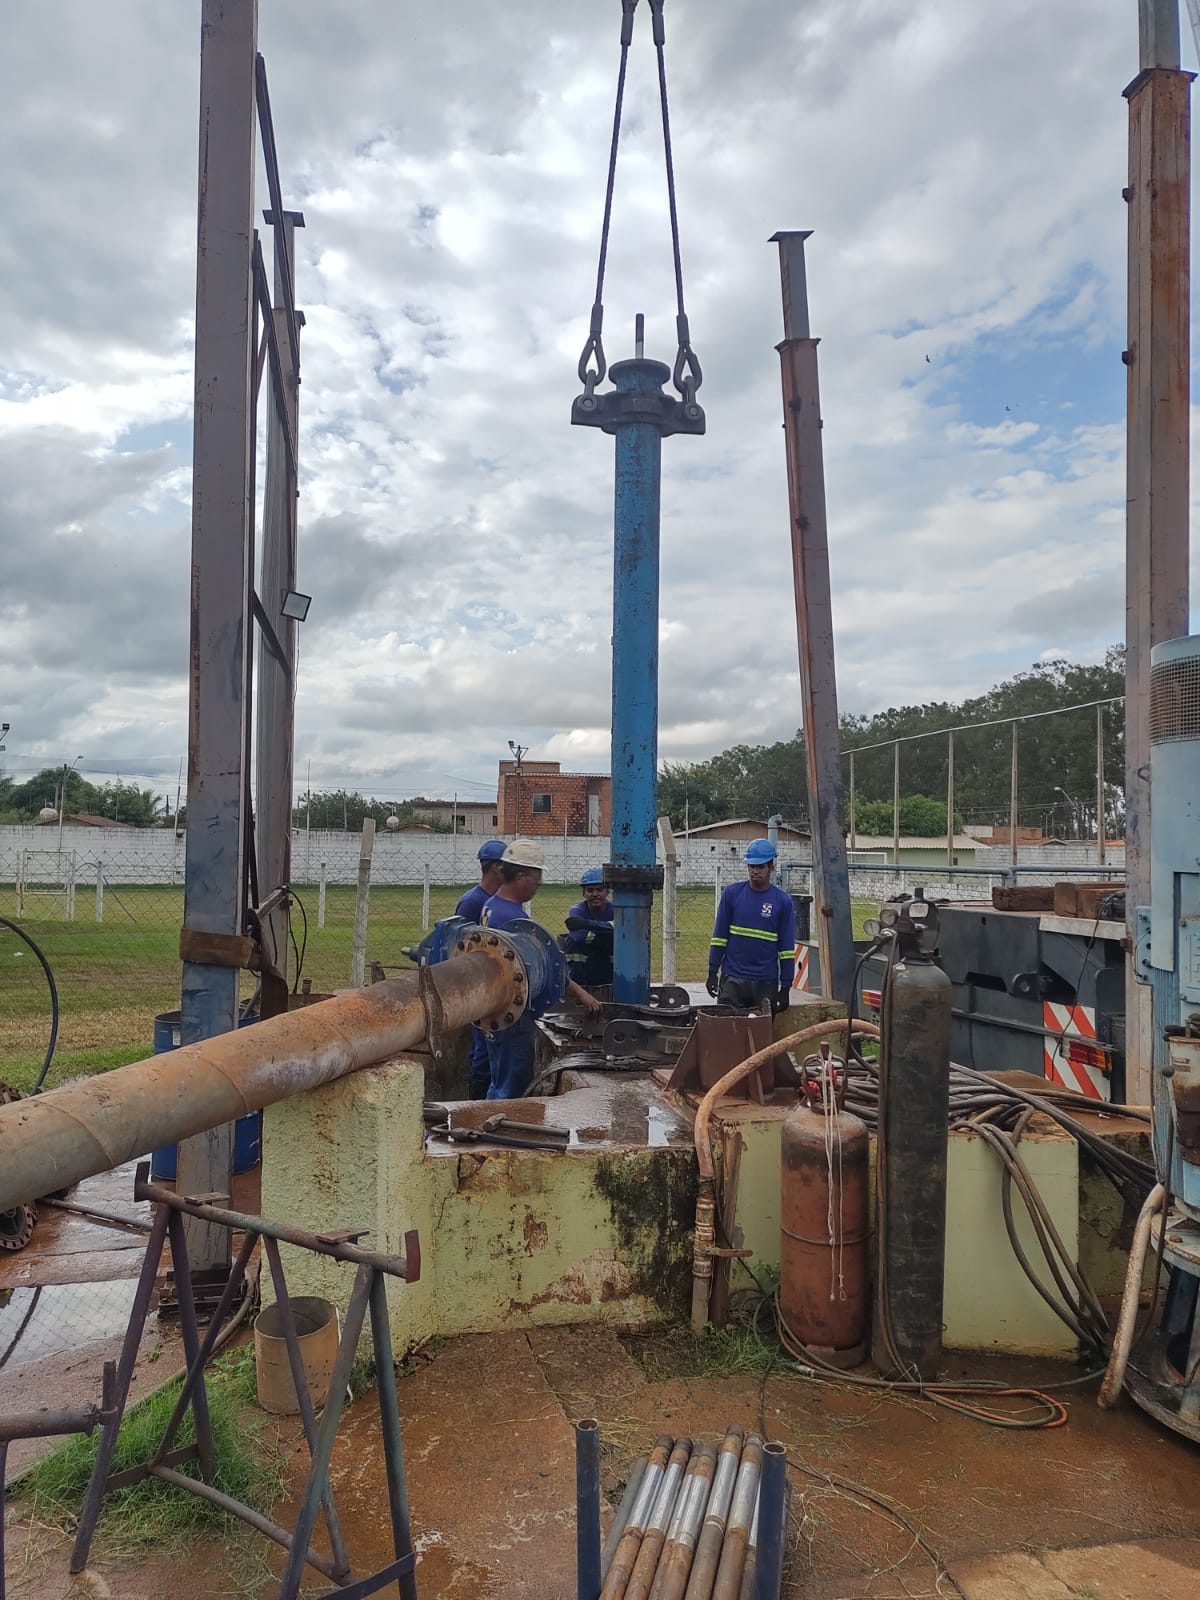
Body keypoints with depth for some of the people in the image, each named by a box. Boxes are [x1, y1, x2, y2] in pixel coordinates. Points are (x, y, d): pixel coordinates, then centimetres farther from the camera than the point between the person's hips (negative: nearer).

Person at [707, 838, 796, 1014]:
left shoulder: (783, 901, 1)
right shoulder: (731, 893, 2)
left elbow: (787, 948, 2)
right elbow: (719, 936, 4)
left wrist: (786, 987, 0)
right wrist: (712, 972, 0)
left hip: (766, 982, 0)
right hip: (732, 979, 0)